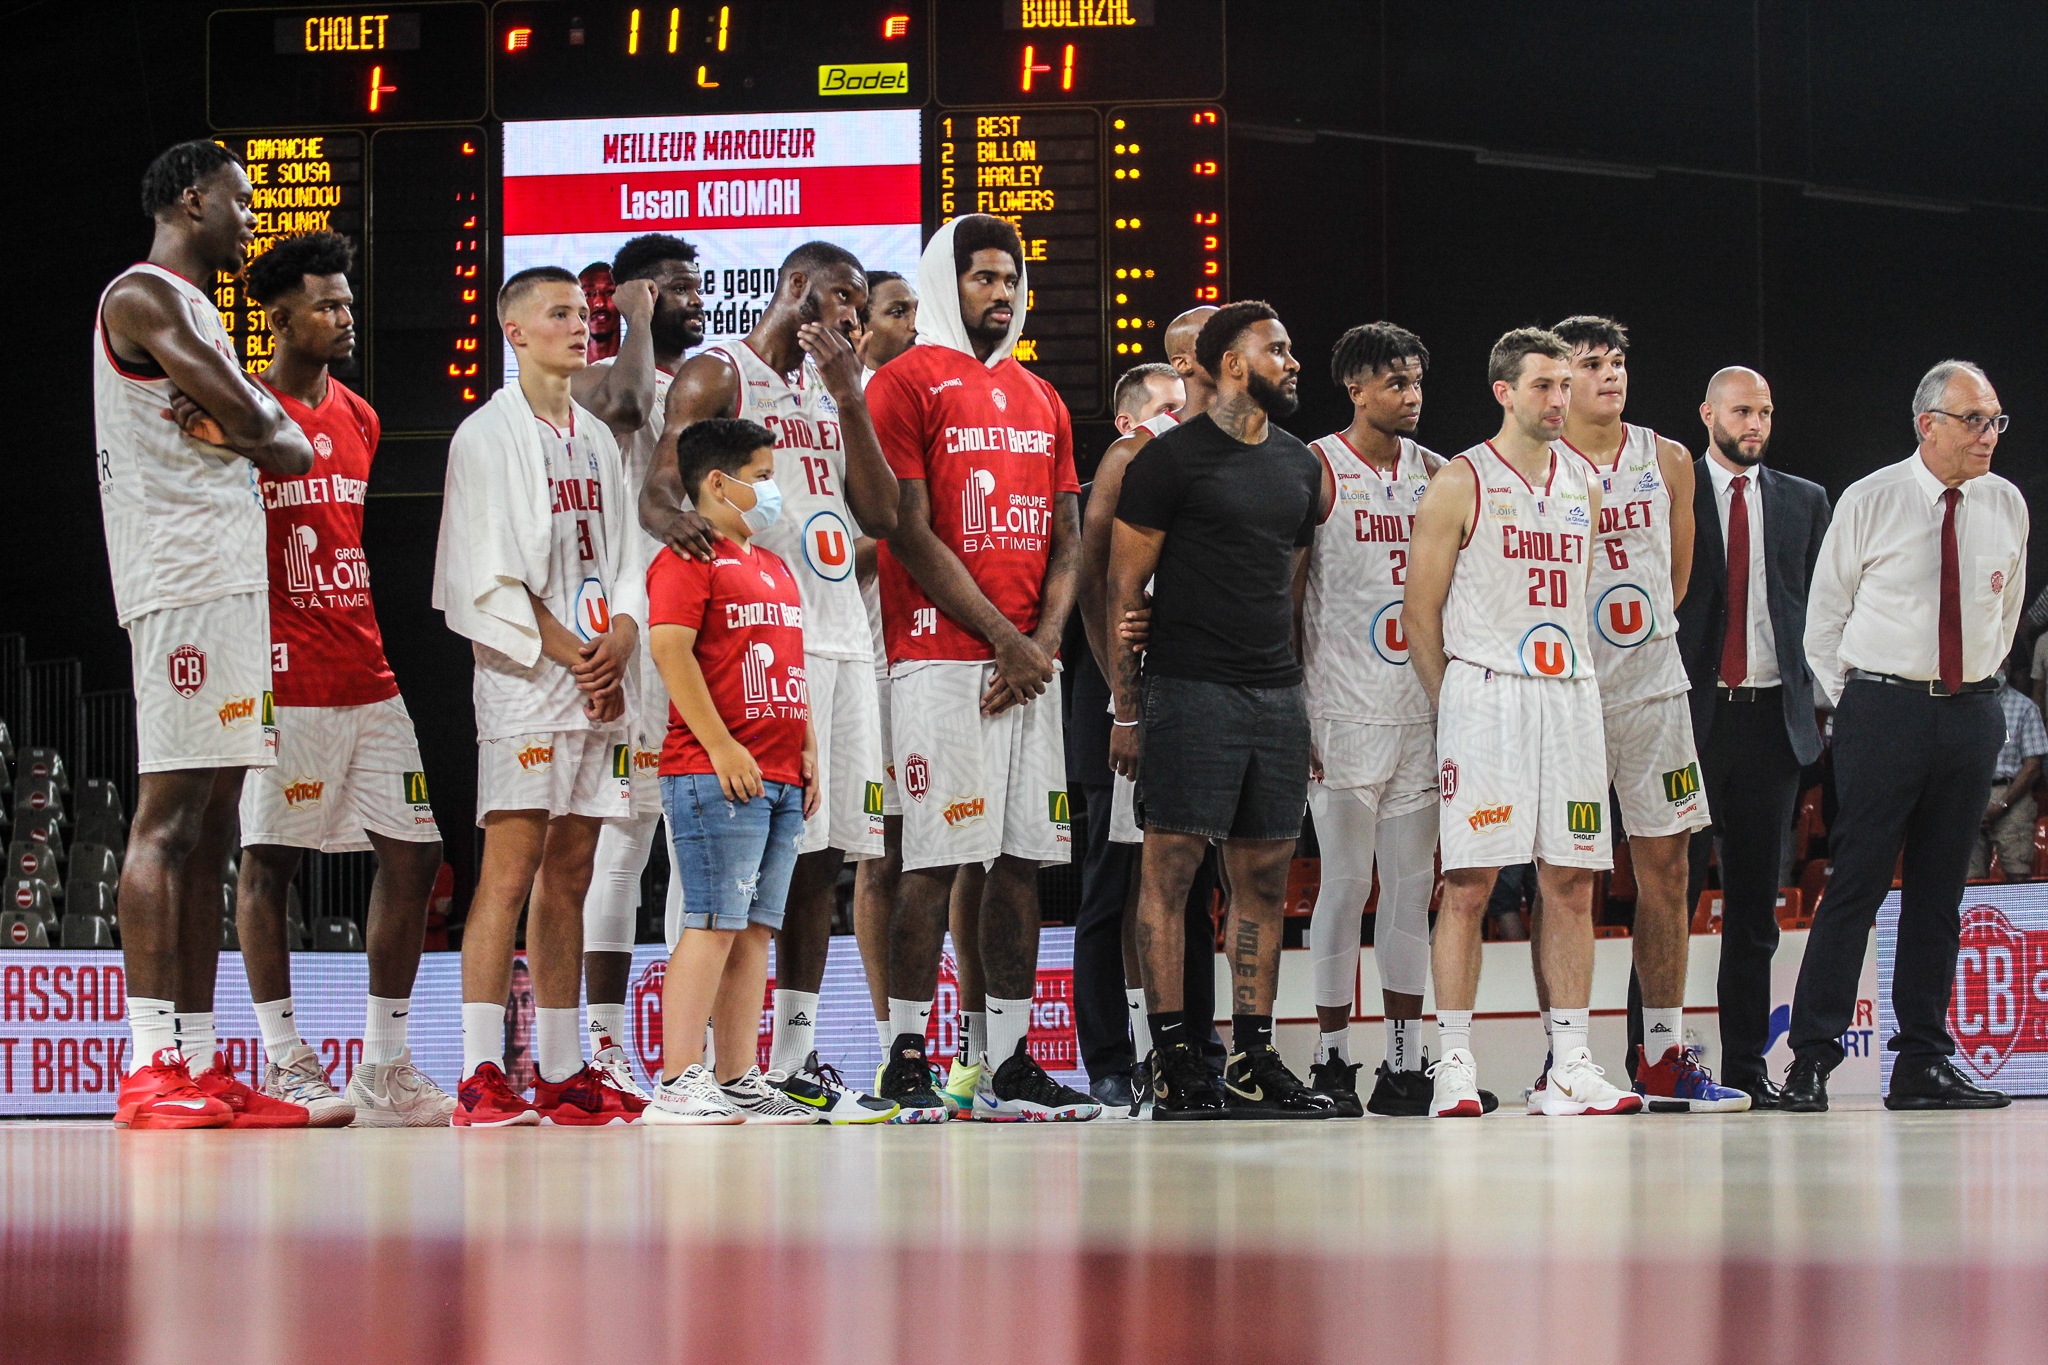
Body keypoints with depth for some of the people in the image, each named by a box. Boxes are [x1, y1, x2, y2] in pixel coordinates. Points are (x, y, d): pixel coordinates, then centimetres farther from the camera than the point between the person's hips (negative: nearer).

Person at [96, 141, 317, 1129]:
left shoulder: (194, 309, 24)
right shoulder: (143, 296, -6)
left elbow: (289, 448, 19)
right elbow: (255, 425, -15)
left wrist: (257, 429, -3)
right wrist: (263, 425, 8)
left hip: (230, 583, 10)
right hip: (182, 582, -10)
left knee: (210, 826, 7)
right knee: (169, 815, -13)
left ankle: (200, 1064, 7)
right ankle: (151, 1066, -17)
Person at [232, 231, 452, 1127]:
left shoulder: (358, 417, 17)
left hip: (370, 677, 7)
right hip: (286, 679, -7)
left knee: (413, 853, 3)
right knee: (268, 860, -1)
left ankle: (385, 1069, 8)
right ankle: (286, 1066, 5)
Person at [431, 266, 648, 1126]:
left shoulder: (597, 439, 19)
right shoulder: (488, 435, -3)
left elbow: (624, 557, 17)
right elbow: (487, 577, -10)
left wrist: (621, 636, -3)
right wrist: (570, 653, -14)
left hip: (598, 681, 7)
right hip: (523, 675, -7)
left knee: (569, 875, 7)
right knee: (510, 870, -12)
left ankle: (561, 1071, 10)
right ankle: (481, 1079, -15)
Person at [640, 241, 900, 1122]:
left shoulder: (831, 390, 21)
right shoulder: (716, 376, 0)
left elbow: (881, 515, 12)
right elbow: (659, 491, -12)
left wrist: (848, 397, 3)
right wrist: (678, 521, -36)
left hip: (842, 641, 8)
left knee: (821, 856, 7)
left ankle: (798, 1059, 11)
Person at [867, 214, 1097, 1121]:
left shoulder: (1040, 399, 19)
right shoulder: (908, 383, -3)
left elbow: (1066, 539, 16)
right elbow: (912, 535, -10)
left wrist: (1045, 641, -2)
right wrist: (1004, 639, -12)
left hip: (1030, 663, 7)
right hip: (942, 655, -7)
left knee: (1022, 860, 6)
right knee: (935, 859, -9)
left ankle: (1011, 1064, 9)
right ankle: (906, 1061, -4)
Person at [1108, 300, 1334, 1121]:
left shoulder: (1299, 465, 16)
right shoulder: (1171, 459, -4)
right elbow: (1125, 588, -5)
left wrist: (1309, 707, 15)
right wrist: (1127, 709, -10)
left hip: (1277, 694, 7)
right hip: (1191, 690, -7)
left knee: (1264, 877, 6)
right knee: (1171, 867, -6)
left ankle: (1253, 1060, 10)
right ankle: (1172, 1061, -3)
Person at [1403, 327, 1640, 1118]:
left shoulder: (1582, 484, 15)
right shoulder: (1460, 485, -2)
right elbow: (1420, 614, -2)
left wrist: (1570, 678, 12)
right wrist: (1452, 707, -2)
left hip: (1569, 690, 5)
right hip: (1483, 690, -5)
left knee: (1571, 882, 3)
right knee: (1468, 882, -6)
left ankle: (1570, 1067, 5)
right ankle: (1455, 1065, -3)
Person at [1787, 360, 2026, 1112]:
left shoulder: (2007, 506, 6)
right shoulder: (1869, 502, -5)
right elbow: (1826, 612, 3)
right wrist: (1850, 704, 3)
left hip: (1971, 710, 4)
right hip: (1882, 706, -4)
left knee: (1940, 888, 7)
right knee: (1856, 881, -7)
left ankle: (1924, 1064, 11)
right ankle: (1812, 1058, -4)